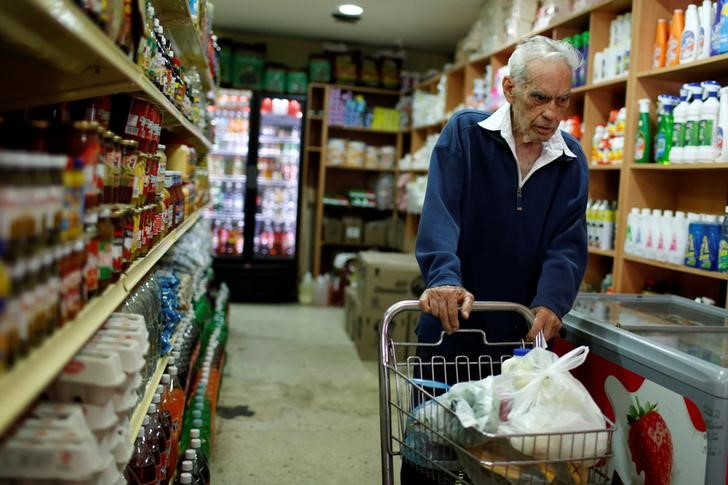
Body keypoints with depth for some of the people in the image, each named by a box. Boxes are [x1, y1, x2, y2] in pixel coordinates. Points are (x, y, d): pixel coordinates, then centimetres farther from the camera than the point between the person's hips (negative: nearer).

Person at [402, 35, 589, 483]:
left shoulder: (572, 160, 2)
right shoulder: (464, 134, -7)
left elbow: (568, 242, -6)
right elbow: (439, 211, -20)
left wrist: (551, 302, -25)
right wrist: (444, 277, -37)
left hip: (520, 330, 3)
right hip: (449, 322, -2)